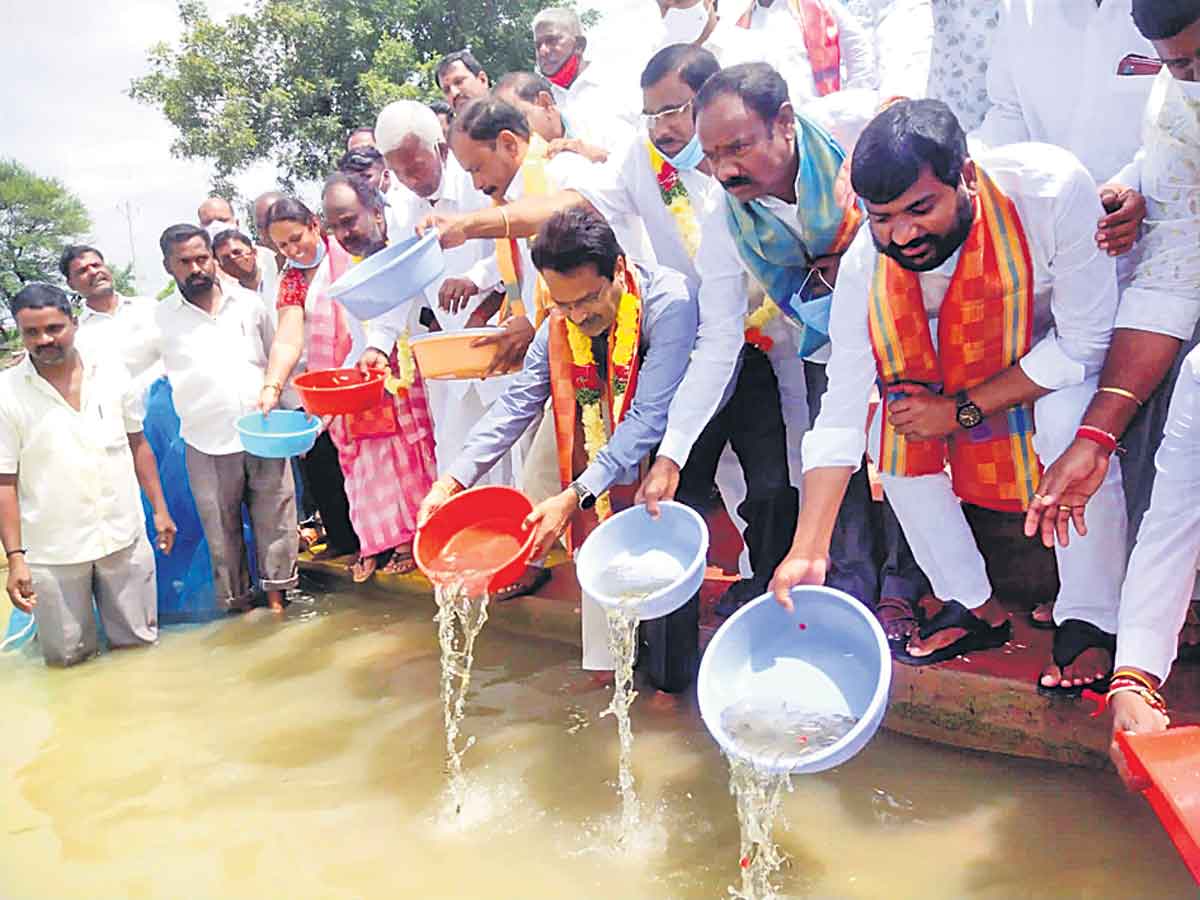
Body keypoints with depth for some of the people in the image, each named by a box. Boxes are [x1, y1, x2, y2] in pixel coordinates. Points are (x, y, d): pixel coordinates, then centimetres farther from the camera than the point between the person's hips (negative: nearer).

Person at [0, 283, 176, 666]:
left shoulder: (111, 371, -1)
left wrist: (159, 508, 7)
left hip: (124, 536, 2)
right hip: (53, 549, -2)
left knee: (138, 640, 12)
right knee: (67, 655, 8)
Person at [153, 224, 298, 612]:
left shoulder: (249, 303, 6)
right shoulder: (160, 319, 2)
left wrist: (293, 413, 10)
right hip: (208, 446, -1)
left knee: (275, 521, 7)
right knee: (223, 531, 7)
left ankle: (276, 595, 22)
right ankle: (237, 603, 23)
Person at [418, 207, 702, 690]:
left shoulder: (668, 302, -27)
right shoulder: (559, 323, -7)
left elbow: (649, 417, -32)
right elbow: (515, 405, -7)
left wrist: (575, 497, -38)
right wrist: (452, 480, -18)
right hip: (605, 471, 6)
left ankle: (674, 676, 3)